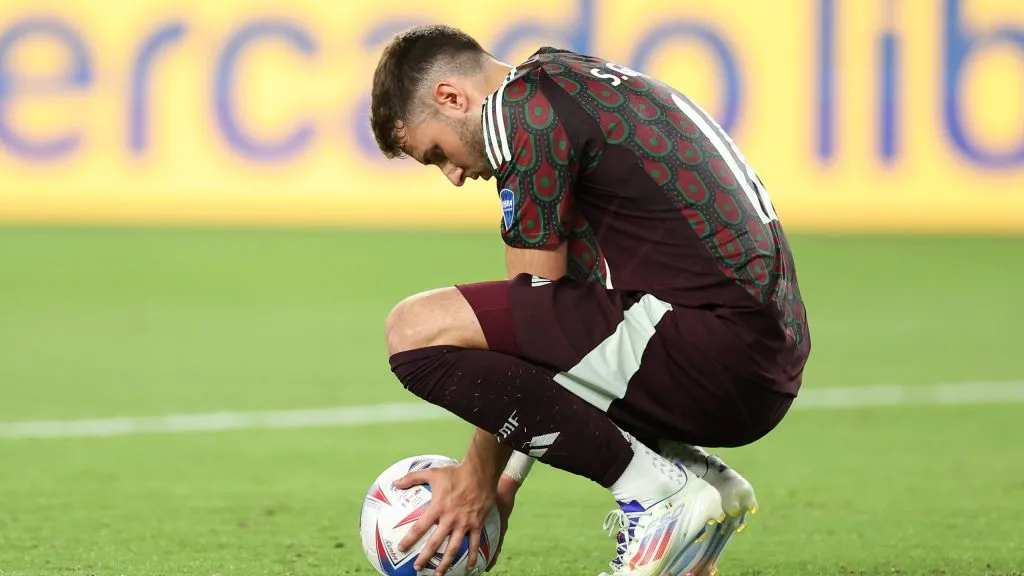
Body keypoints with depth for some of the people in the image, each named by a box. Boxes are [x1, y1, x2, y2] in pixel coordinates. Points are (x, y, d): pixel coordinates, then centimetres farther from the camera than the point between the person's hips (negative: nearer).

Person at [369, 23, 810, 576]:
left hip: (713, 339, -10)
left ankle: (657, 492, -10)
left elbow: (533, 300, -4)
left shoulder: (523, 108, -5)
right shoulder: (581, 85, 25)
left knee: (420, 329, -15)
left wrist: (478, 475, 4)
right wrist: (507, 475, 25)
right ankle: (702, 478, 13)